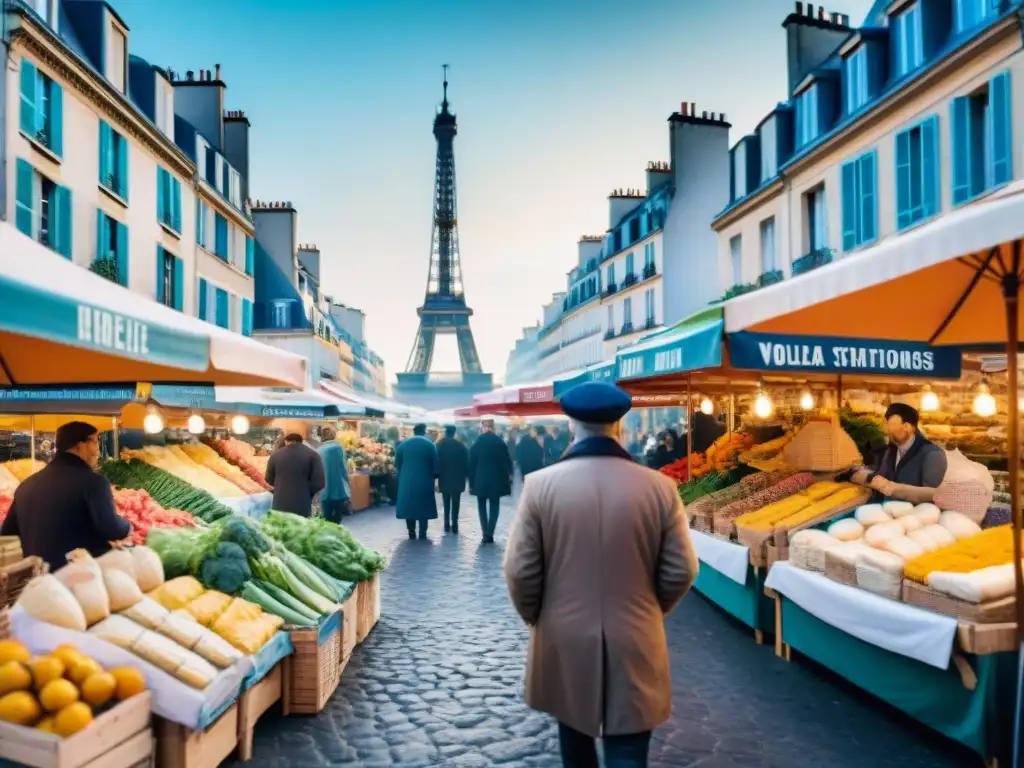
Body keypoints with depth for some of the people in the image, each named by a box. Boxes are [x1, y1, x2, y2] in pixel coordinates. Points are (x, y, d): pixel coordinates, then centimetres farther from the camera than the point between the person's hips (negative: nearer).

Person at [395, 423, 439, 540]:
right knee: (423, 506, 7)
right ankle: (422, 533, 8)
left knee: (409, 505, 10)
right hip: (424, 481, -2)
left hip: (407, 481, 2)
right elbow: (436, 466, -5)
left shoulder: (403, 444, 3)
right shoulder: (430, 445, -3)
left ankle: (411, 533, 12)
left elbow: (397, 464, 5)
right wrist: (432, 476, 12)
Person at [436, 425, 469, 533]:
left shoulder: (438, 445, -2)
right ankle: (454, 525, -2)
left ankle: (447, 525, 12)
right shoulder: (461, 446, -6)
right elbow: (466, 462, -3)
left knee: (446, 503, 13)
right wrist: (467, 476, 6)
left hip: (444, 478, 2)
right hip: (457, 478, -2)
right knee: (455, 503, 3)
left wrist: (435, 477, 6)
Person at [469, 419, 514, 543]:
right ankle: (490, 534, -1)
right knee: (494, 507, 7)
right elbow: (507, 462, -1)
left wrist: (471, 482, 5)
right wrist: (507, 480, 6)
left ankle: (485, 534, 2)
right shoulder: (500, 443, -3)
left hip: (480, 480, 0)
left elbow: (472, 464, -1)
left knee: (482, 507, 10)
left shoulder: (477, 443, -4)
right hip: (496, 480, 0)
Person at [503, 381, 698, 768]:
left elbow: (520, 570, -9)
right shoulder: (660, 487, -10)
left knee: (575, 732, 24)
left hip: (563, 638, 1)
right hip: (635, 641, 0)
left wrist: (535, 617, 10)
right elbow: (681, 572, -4)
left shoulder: (540, 485, -12)